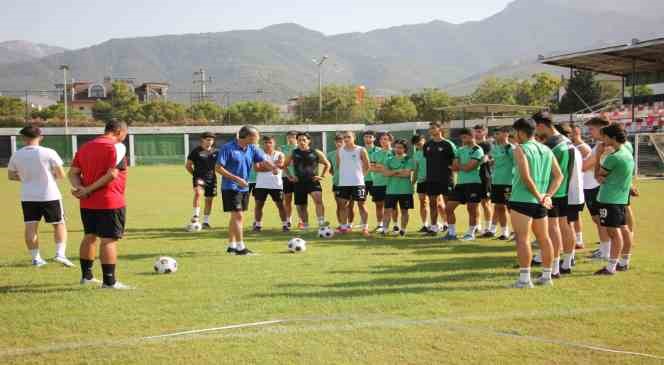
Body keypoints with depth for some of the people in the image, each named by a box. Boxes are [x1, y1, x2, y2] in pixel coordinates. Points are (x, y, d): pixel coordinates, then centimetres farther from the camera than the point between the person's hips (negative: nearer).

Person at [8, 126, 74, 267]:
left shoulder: (16, 155, -1)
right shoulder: (49, 153, -11)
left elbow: (11, 176, 11)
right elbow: (61, 175, -7)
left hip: (28, 197, 2)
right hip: (50, 195, -2)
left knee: (30, 227, 8)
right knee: (59, 224, 9)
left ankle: (35, 258, 8)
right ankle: (60, 253, -3)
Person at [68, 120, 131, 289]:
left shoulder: (85, 147, 13)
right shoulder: (117, 147, -10)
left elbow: (73, 173, 6)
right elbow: (112, 174, -21)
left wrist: (81, 188, -9)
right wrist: (90, 190, -16)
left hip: (87, 203, 7)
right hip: (110, 202, -7)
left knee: (90, 236, 18)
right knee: (109, 240, -5)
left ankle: (86, 276, 27)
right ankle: (109, 281, -5)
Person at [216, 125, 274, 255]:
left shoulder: (253, 149, 4)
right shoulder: (228, 148, -14)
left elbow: (264, 161, -3)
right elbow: (218, 168, -15)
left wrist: (273, 167, -27)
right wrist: (237, 179, -21)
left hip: (244, 188, 7)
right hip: (230, 188, -7)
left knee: (236, 217, 13)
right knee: (238, 216, -12)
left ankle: (231, 245, 23)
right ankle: (240, 247, -8)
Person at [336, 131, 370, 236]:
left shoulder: (361, 150, -5)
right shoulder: (339, 151, 5)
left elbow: (367, 166, 2)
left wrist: (360, 174, 6)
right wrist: (345, 173, 12)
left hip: (357, 182, -4)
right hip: (343, 183, 4)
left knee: (361, 204, -1)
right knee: (343, 204, 8)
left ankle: (365, 227, 2)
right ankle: (344, 226, 17)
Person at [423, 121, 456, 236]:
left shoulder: (448, 145, -6)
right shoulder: (427, 145, 10)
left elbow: (455, 161, -5)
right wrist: (428, 173, 13)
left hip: (446, 179, -5)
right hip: (431, 179, 6)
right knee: (433, 203, 10)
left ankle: (452, 230, 2)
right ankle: (433, 227, 18)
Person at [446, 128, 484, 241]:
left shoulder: (477, 150, -8)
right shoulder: (460, 150, 14)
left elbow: (468, 167, -16)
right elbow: (454, 167, 8)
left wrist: (459, 165, 1)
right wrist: (464, 166, -7)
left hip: (473, 183, -7)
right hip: (460, 183, 7)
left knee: (472, 208, 1)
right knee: (449, 207, 3)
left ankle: (471, 233, 13)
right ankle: (451, 232, 12)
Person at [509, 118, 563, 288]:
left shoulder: (521, 149, -9)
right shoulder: (547, 150, 12)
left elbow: (526, 177, -21)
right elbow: (559, 175, 8)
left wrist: (539, 196, -15)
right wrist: (547, 195, 1)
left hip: (522, 200, -7)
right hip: (540, 202, 7)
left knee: (522, 239, -6)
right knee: (544, 238, 13)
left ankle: (524, 278, -8)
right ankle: (546, 276, 20)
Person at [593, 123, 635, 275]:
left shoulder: (614, 157, -19)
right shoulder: (627, 152, 11)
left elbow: (597, 174, -7)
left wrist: (598, 155, 0)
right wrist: (602, 177, -2)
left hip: (610, 199, -10)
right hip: (621, 197, 10)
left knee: (614, 231, -9)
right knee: (623, 229, 14)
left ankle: (611, 267, -7)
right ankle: (624, 262, 23)